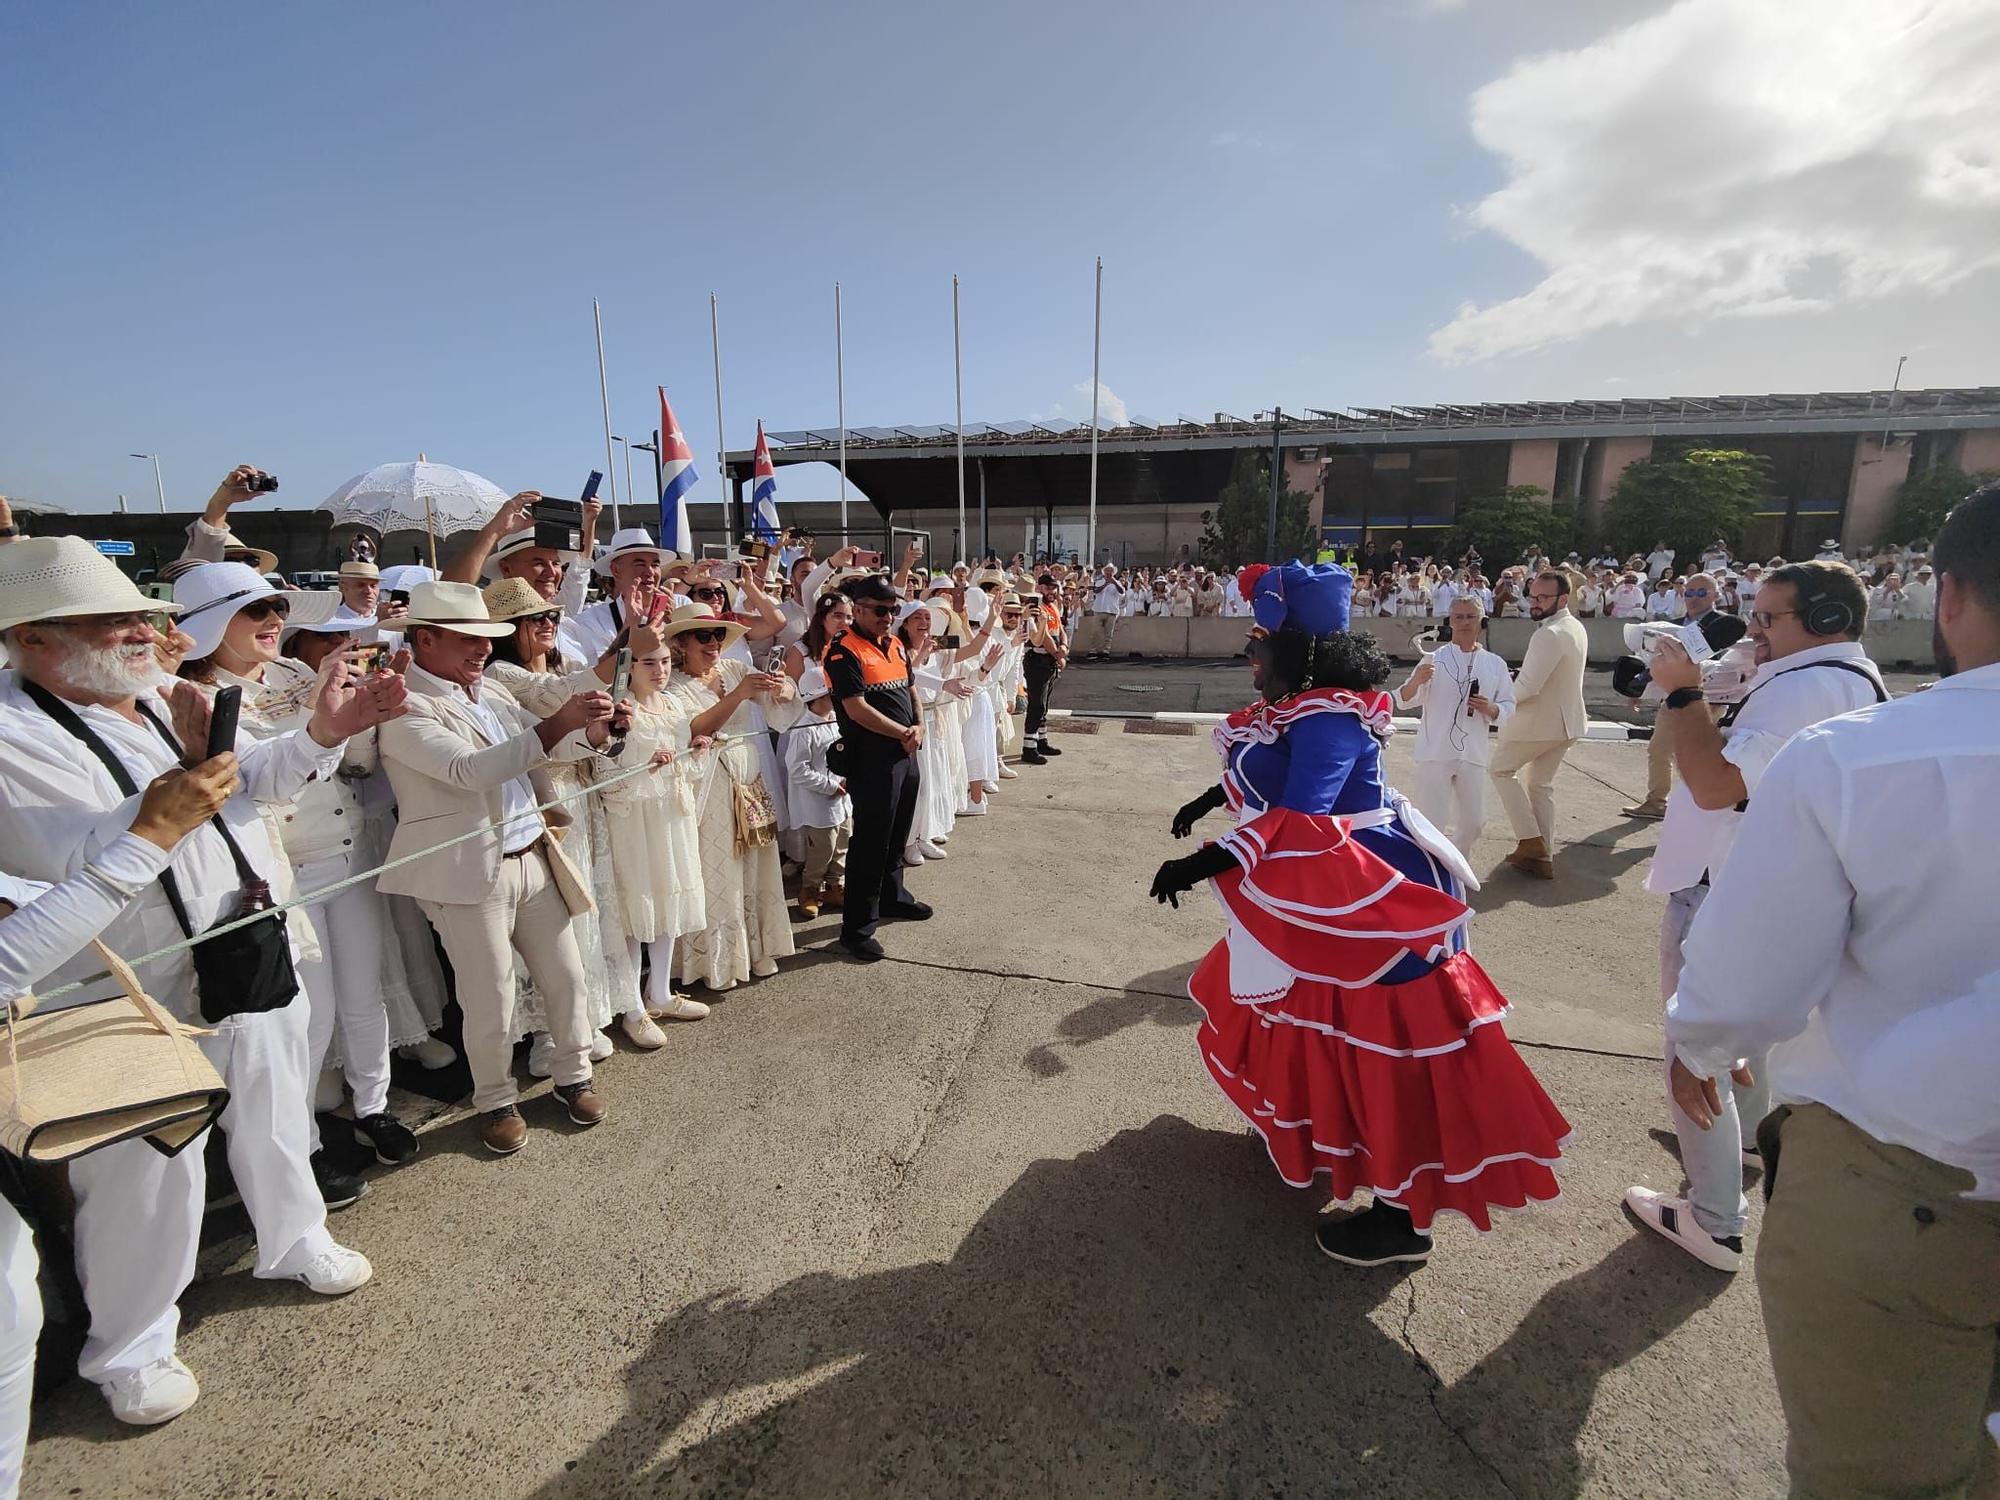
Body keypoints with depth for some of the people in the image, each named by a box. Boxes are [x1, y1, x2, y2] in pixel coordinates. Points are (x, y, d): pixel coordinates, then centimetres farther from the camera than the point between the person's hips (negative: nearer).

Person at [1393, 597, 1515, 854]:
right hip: (1435, 753, -3)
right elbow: (1404, 701, -7)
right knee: (1431, 821, -5)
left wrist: (1491, 709, -12)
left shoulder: (1495, 664, 6)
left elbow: (1509, 707, 11)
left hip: (1473, 755, 4)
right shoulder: (1434, 659, -3)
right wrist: (1416, 681, -28)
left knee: (1473, 821, 11)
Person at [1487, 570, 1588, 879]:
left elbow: (1527, 686, -26)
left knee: (1502, 770, 11)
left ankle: (1530, 841, 4)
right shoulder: (1577, 628, 9)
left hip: (1539, 722, -9)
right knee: (1542, 784, 16)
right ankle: (1544, 856, 20)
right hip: (1568, 720, 9)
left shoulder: (1549, 634, -24)